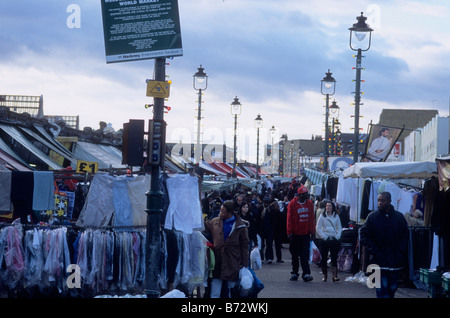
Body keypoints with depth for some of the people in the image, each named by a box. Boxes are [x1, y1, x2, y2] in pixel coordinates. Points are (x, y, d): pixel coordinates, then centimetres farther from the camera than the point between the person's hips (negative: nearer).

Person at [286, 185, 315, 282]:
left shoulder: (309, 203, 6)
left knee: (305, 255, -4)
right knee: (295, 255, 9)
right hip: (295, 234, -1)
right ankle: (294, 273, 19)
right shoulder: (292, 204, -4)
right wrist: (289, 232, -8)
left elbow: (312, 218, 10)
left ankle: (306, 274, -8)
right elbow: (289, 219, -4)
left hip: (305, 234, 1)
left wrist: (312, 232, 7)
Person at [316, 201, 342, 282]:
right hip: (324, 239, -1)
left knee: (334, 258, -6)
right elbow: (318, 228, 2)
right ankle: (324, 275, 12)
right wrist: (324, 237, -8)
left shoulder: (336, 216, 9)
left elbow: (339, 228, 11)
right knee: (324, 257, 2)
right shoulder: (322, 216, 5)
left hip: (334, 239, 1)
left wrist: (337, 236, -5)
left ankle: (334, 275, -11)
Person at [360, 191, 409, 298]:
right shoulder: (372, 216, -1)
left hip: (395, 261, 3)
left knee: (392, 288, 10)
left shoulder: (399, 217, 5)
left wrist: (400, 252, -4)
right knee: (382, 289, -10)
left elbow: (405, 236, 10)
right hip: (379, 261, -3)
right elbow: (364, 236, 0)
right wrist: (375, 252, -9)